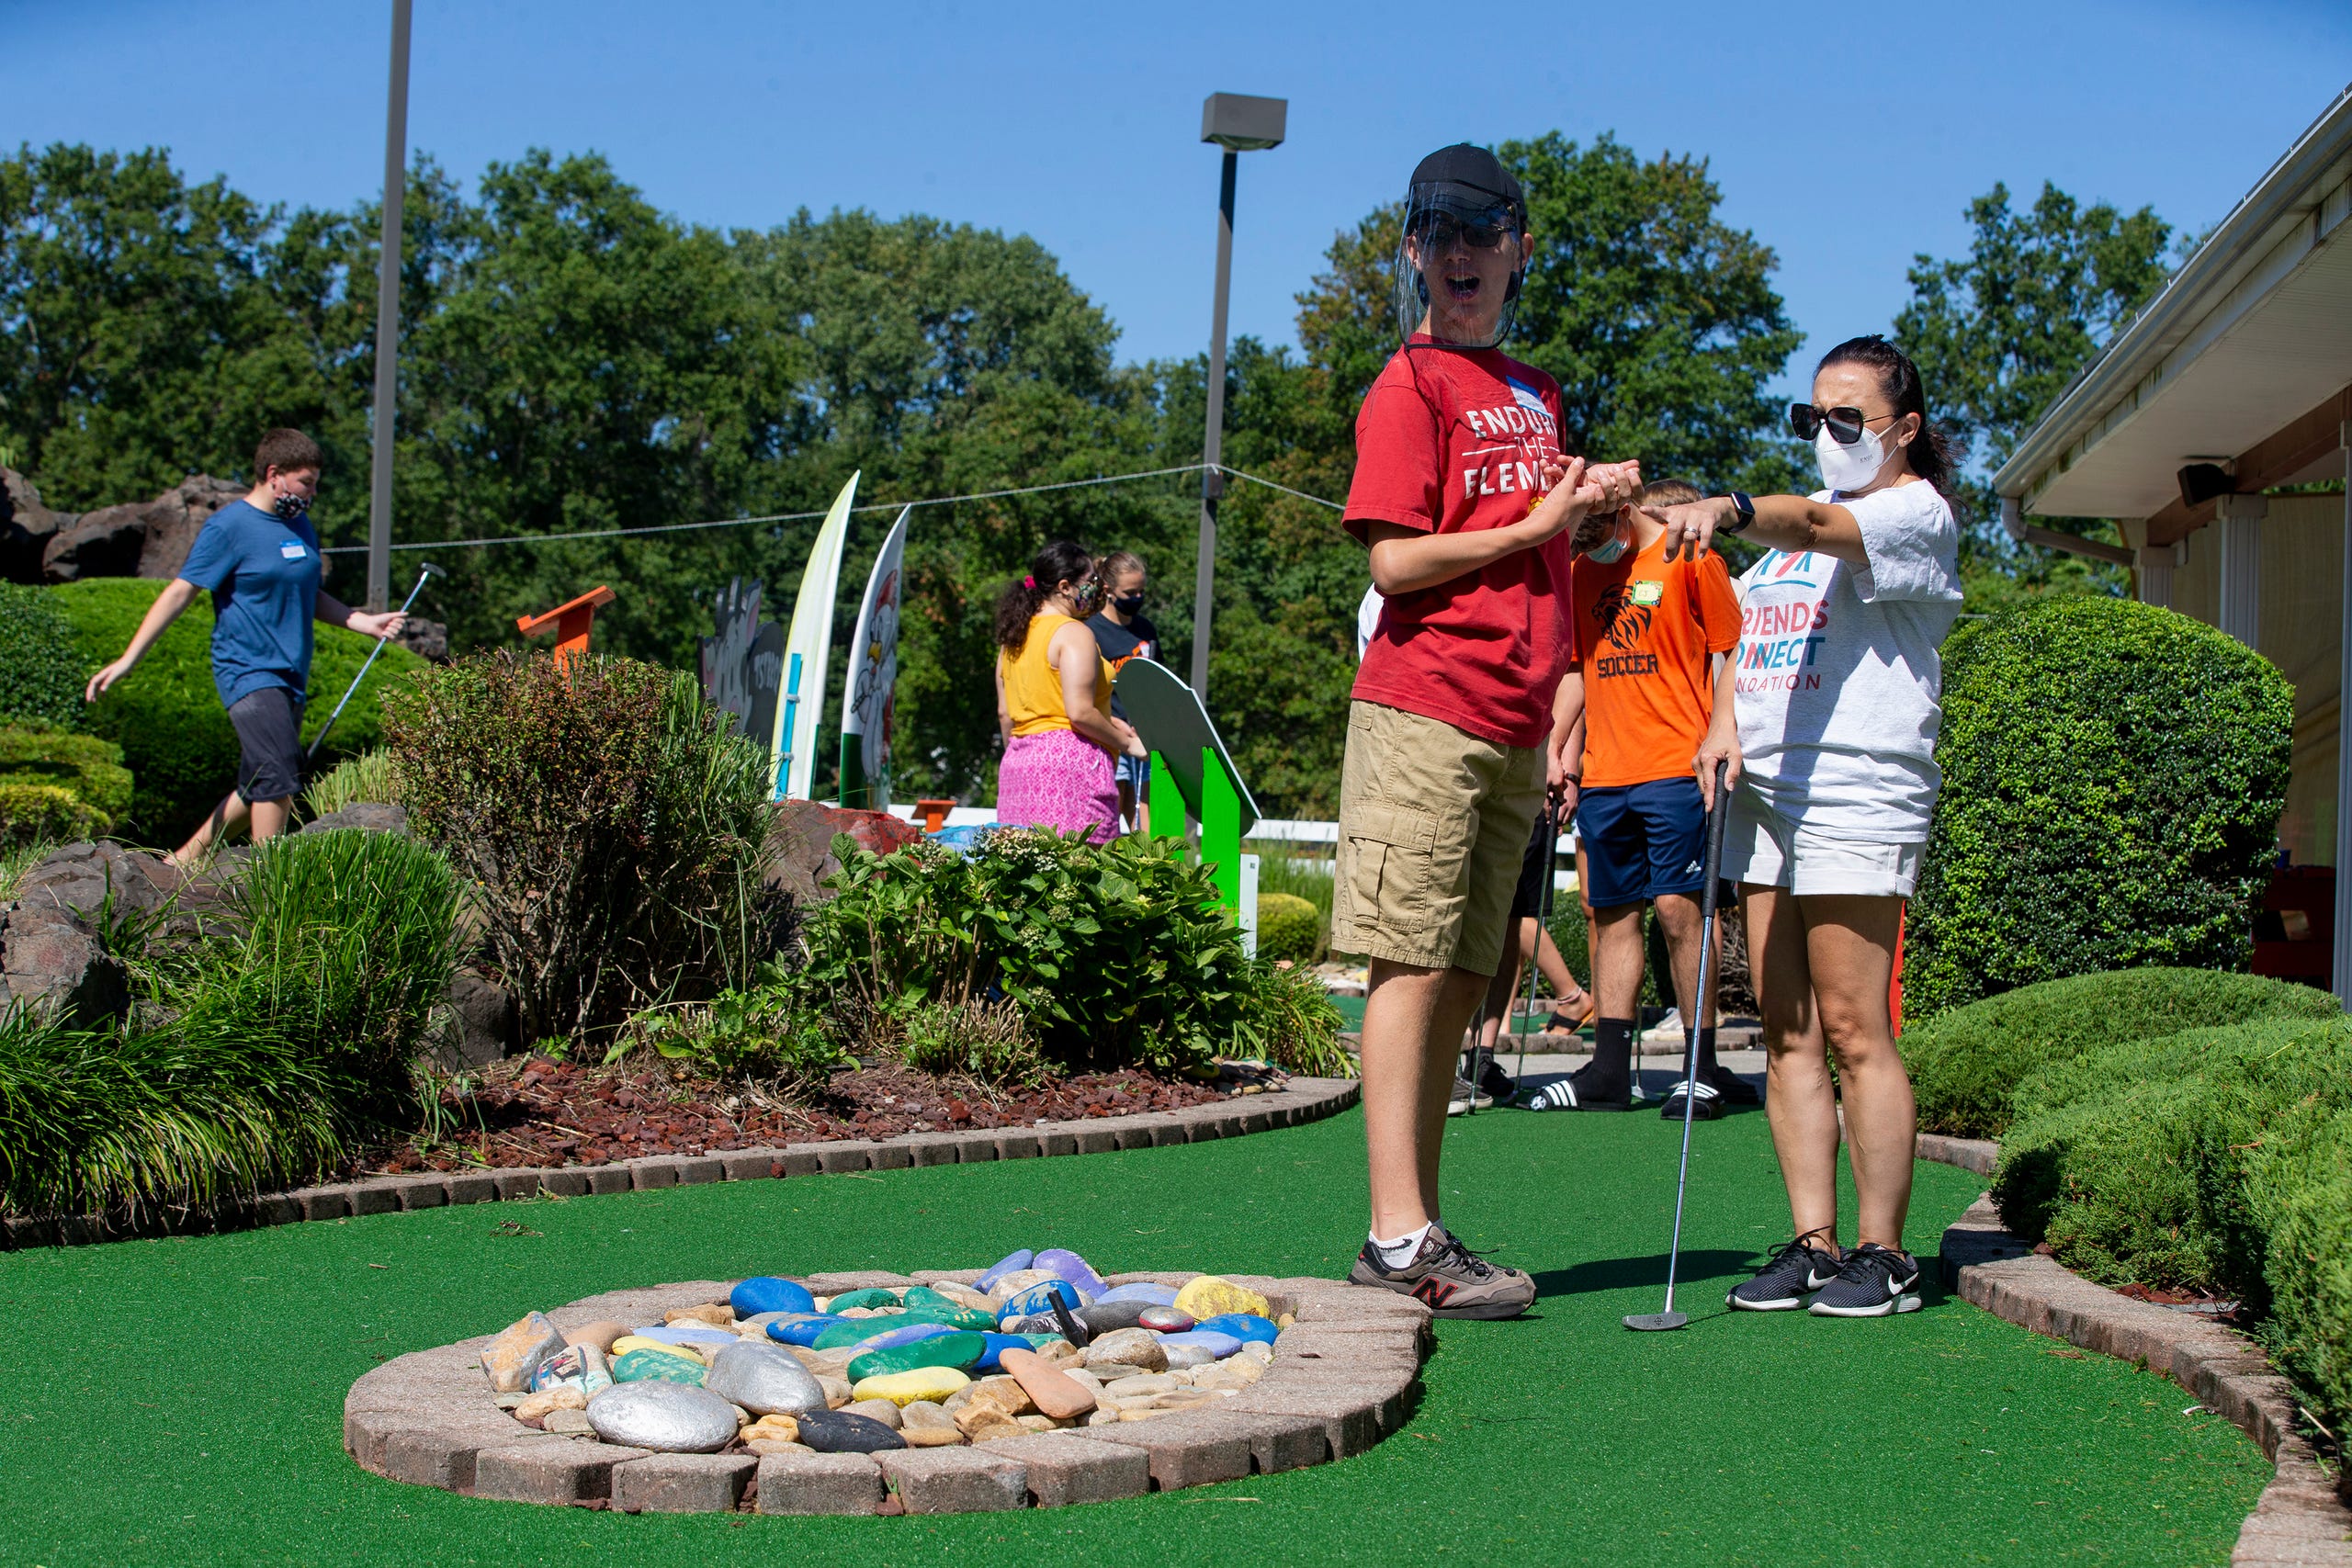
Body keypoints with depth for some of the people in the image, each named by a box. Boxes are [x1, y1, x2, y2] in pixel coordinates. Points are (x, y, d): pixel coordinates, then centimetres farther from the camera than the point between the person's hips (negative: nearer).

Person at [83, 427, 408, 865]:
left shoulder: (300, 526, 15)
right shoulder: (228, 527, -8)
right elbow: (180, 592, -9)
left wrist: (364, 622, 15)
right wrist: (128, 659, -13)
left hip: (290, 677, 8)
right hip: (247, 672, -8)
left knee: (259, 789, 9)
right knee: (279, 776, -21)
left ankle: (185, 858, 23)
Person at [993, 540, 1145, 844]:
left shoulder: (1014, 636, 17)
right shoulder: (1074, 633, -8)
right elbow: (1080, 713, -15)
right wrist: (1127, 743, -4)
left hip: (1019, 763, 8)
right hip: (1070, 759, -8)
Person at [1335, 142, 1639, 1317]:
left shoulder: (1535, 395, 21)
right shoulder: (1411, 386, -3)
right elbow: (1395, 560, -11)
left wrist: (1593, 504, 11)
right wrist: (1537, 522, -8)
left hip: (1514, 723, 8)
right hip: (1425, 708, -8)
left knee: (1461, 979, 7)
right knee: (1412, 967, -9)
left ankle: (1416, 1235, 10)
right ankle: (1397, 1235, -9)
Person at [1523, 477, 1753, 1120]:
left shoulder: (1690, 560, -2)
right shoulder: (1583, 573, 15)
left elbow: (1727, 656, -1)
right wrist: (1555, 752, 13)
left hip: (1674, 766, -6)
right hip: (1603, 776, 6)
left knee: (1676, 907, -10)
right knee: (1612, 914, 7)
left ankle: (1702, 1067, -2)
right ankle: (1609, 1070, 10)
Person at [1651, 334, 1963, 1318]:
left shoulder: (1916, 510, 0)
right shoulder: (1796, 526, 25)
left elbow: (1819, 524, -21)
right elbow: (1748, 634, 21)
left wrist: (1729, 511, -40)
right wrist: (1724, 721, 0)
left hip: (1857, 794, -7)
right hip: (1764, 792, 8)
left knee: (1852, 1029, -8)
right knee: (1787, 1032, 5)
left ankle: (1882, 1253, -1)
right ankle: (1812, 1245, 9)